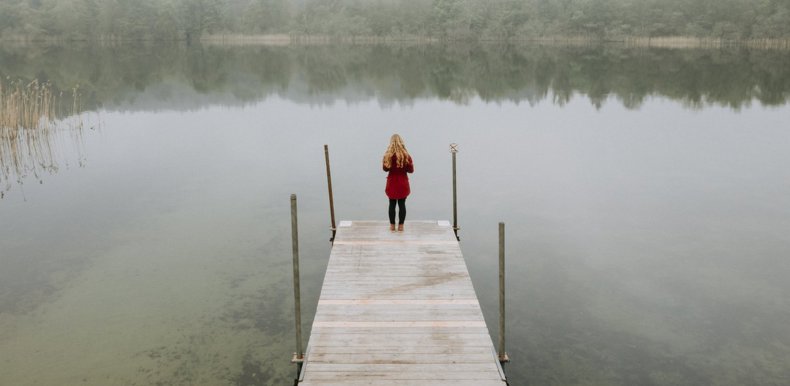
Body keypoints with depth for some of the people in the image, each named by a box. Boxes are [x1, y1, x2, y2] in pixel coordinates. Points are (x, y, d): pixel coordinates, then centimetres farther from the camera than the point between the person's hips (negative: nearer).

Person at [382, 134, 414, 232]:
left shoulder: (387, 155, -11)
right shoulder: (406, 155, -13)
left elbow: (385, 168, 1)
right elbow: (411, 170, -7)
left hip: (392, 182, 1)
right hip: (403, 182, -1)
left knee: (392, 204, 11)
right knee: (402, 204, 7)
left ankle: (392, 225, 16)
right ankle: (400, 225, 10)